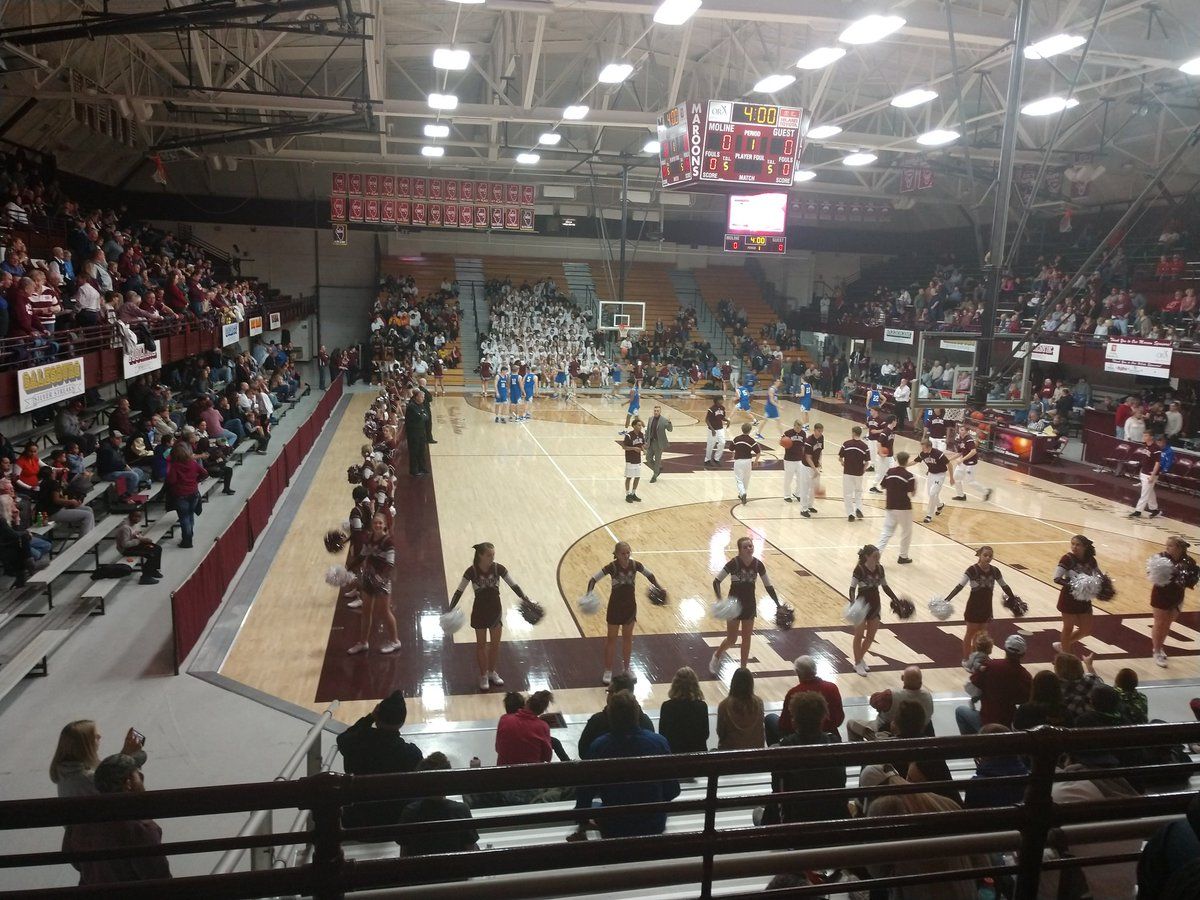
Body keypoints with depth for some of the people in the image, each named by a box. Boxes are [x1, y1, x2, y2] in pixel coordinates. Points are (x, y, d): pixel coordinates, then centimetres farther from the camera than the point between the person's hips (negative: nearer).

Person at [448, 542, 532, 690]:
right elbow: (459, 591, -13)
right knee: (481, 644, 9)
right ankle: (483, 675, 24)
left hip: (495, 609, 2)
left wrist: (525, 599, -15)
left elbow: (513, 585, -7)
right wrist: (450, 610, -21)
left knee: (495, 643, 12)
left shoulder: (498, 568, -12)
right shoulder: (472, 571, -17)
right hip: (480, 611, -2)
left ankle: (492, 672, 31)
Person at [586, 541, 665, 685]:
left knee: (627, 638, 15)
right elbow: (593, 579, -20)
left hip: (630, 604, 3)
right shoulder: (612, 567, -21)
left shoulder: (635, 565, -12)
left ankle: (627, 669, 30)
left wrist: (660, 588, -3)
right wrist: (589, 594, -35)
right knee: (611, 638, 7)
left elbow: (650, 575, 5)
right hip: (615, 605, -3)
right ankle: (608, 671, 18)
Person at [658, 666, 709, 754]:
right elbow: (705, 735, -1)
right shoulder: (702, 706, -12)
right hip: (698, 751, 0)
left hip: (673, 752, 0)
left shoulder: (666, 706, -14)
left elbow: (662, 734, -6)